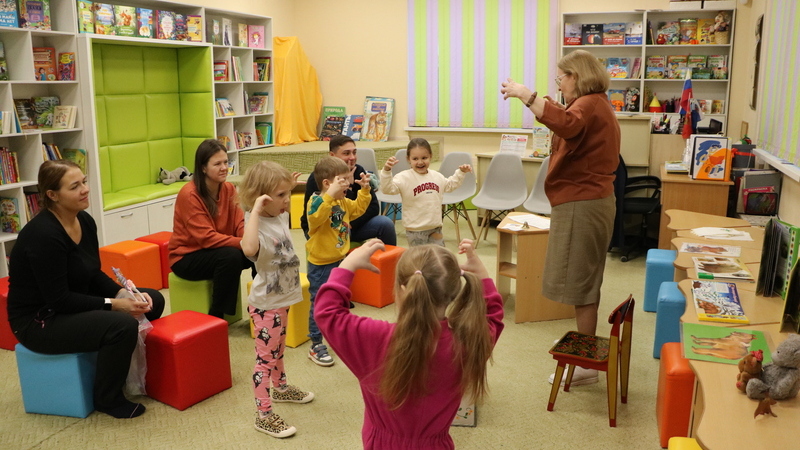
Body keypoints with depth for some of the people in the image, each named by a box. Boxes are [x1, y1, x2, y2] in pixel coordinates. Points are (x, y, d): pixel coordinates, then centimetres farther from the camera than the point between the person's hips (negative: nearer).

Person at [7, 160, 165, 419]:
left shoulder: (85, 221, 0)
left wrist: (124, 294, -10)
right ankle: (108, 399, -6)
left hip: (74, 303, 9)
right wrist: (113, 304, -24)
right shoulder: (43, 235, -26)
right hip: (39, 320, -9)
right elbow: (58, 299, -25)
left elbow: (94, 275, 7)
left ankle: (129, 365, 20)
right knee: (123, 325, -30)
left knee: (153, 300, 1)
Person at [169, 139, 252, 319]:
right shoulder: (189, 195, -21)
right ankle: (216, 316, -17)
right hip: (187, 257, -6)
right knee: (231, 256, -33)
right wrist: (243, 243, -35)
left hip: (217, 251, 6)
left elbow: (240, 224, -8)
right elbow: (206, 237, -26)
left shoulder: (229, 189, -1)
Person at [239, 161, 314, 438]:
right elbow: (249, 249, -53)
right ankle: (263, 415, 15)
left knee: (278, 350, 28)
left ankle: (281, 388, 49)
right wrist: (255, 211, -46)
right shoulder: (257, 224, -28)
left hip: (283, 299, 9)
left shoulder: (280, 216, -1)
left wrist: (290, 187, 15)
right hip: (266, 304, -9)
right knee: (265, 358, 3)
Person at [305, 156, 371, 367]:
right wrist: (330, 194, -50)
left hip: (340, 260, 8)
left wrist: (364, 189, 11)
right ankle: (316, 346, 13)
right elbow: (315, 216, -44)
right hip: (320, 264, -8)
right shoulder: (317, 201, -22)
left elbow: (358, 208, 23)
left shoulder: (343, 202, 5)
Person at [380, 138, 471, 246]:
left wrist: (461, 172, 21)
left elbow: (450, 185, 28)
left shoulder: (436, 176, 7)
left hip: (435, 226, 6)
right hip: (415, 229, -5)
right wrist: (386, 171, -40)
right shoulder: (404, 177, -14)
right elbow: (388, 188, -26)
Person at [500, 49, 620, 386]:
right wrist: (548, 105, 18)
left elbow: (567, 125, -38)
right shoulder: (595, 105, 19)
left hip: (583, 204, -11)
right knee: (584, 279, 19)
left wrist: (525, 94, -36)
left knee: (580, 281, -6)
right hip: (587, 200, 11)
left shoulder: (589, 104, -16)